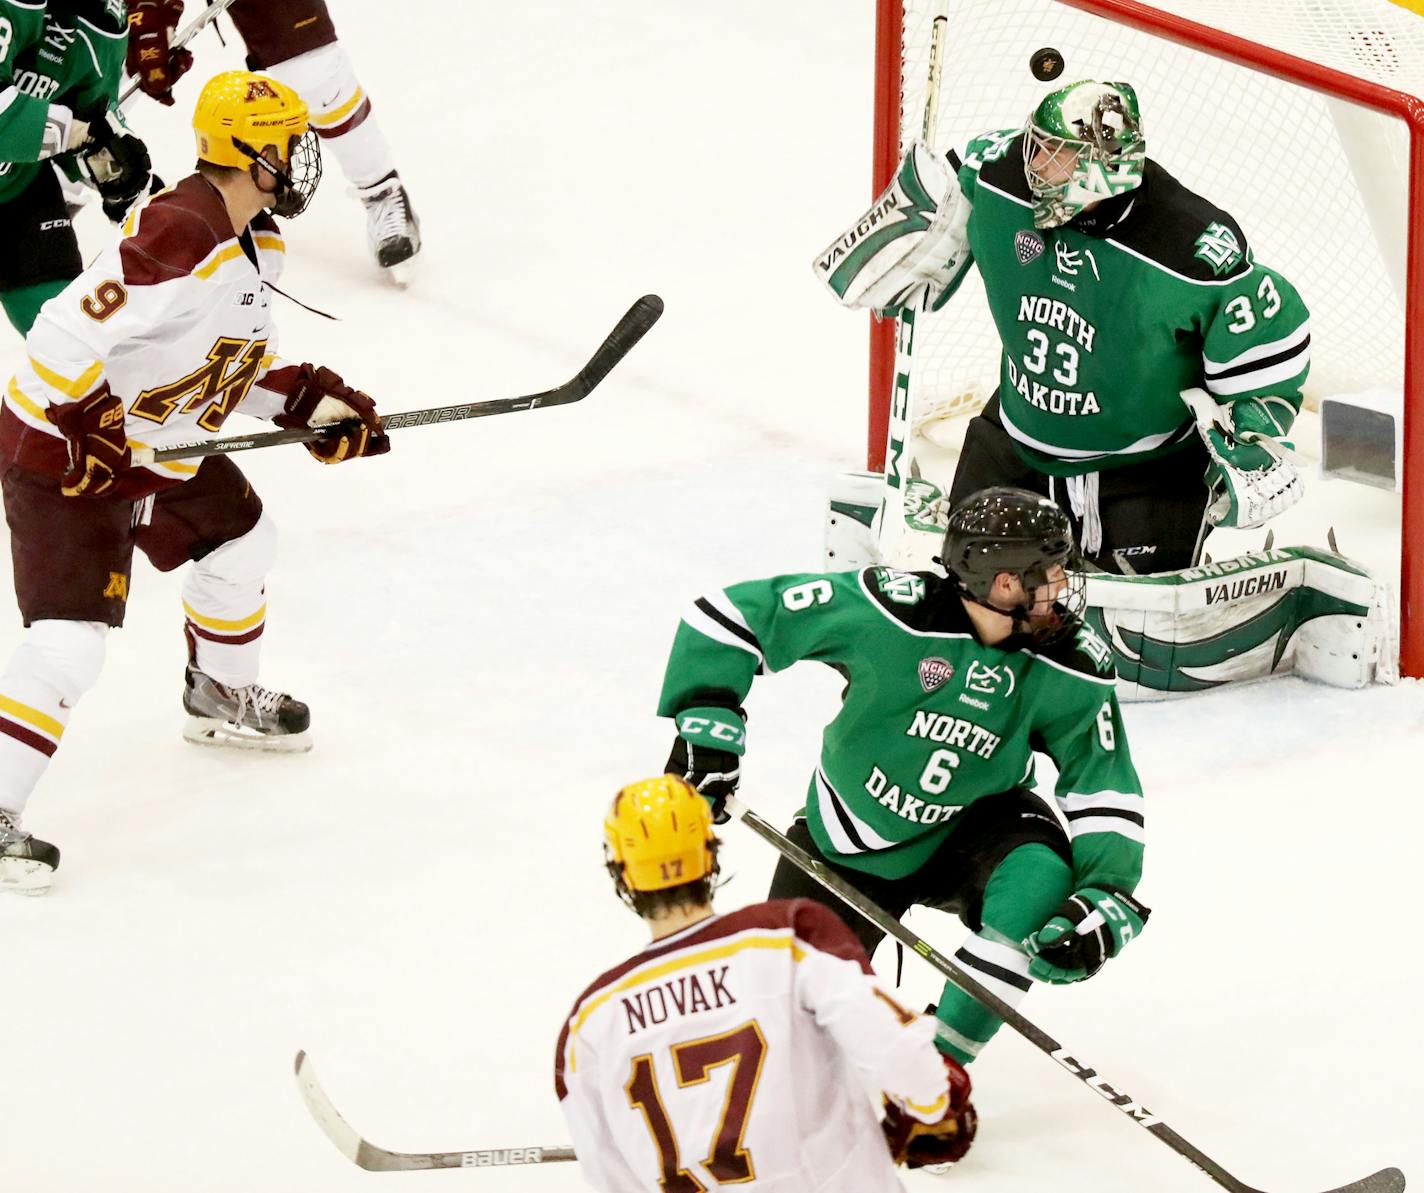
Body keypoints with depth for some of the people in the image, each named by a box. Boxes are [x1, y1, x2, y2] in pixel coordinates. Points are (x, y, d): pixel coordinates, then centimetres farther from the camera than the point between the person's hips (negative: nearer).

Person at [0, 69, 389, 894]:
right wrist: (88, 433, -30)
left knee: (240, 539, 27)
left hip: (154, 444, 10)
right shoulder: (177, 239, -30)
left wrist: (310, 400, 3)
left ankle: (223, 698, 51)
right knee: (71, 644, -17)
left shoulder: (256, 241, 4)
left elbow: (236, 359, 15)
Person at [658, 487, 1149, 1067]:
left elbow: (1105, 790, -12)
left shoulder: (1072, 666, -18)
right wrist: (707, 724, -22)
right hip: (844, 845, -2)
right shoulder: (891, 613, -28)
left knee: (1040, 872, -31)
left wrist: (1106, 897, -27)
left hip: (967, 833, 2)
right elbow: (737, 612, -21)